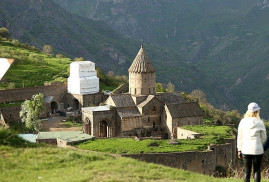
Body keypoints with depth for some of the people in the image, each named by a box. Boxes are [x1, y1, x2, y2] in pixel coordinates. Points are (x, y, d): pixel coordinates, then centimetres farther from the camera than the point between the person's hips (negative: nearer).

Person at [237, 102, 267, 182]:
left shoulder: (243, 122, -1)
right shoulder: (260, 123, -6)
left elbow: (240, 137, 4)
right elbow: (264, 138, 4)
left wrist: (239, 149, 11)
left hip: (246, 150, 2)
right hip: (257, 150, -1)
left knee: (247, 171, 7)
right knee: (257, 170, 8)